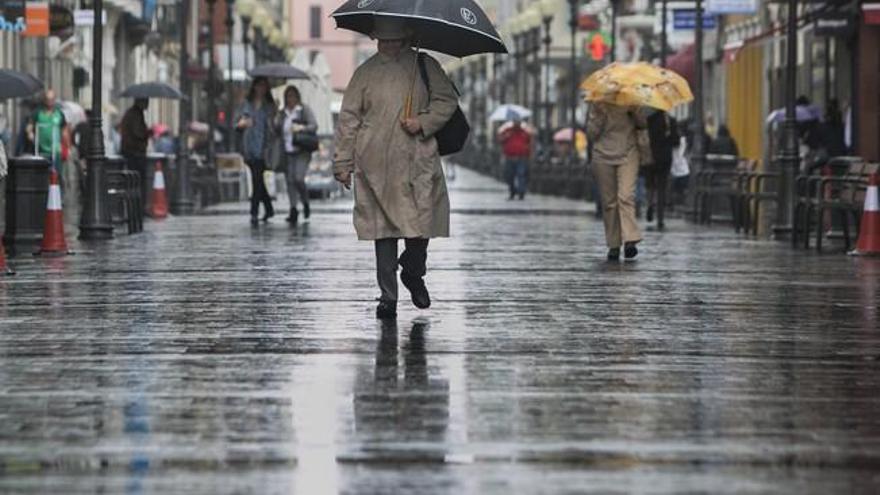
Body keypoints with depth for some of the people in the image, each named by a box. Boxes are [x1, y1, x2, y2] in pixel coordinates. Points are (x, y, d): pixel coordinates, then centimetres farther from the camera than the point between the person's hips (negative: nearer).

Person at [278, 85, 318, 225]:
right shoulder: (282, 113, 14)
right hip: (287, 152, 4)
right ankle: (293, 210, 1)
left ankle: (306, 203, 9)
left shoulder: (305, 110, 2)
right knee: (290, 180, -2)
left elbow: (314, 125, -6)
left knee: (298, 178, -15)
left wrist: (301, 128, -21)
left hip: (302, 151, -4)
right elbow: (278, 131, 18)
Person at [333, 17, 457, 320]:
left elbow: (447, 100, 9)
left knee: (421, 223, -3)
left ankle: (413, 274, 27)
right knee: (383, 229, -1)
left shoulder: (425, 66, 9)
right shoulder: (365, 72, 9)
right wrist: (343, 162, 6)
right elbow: (348, 118, 10)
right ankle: (388, 297, 4)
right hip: (376, 166, 0)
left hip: (417, 161, 0)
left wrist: (423, 122, -9)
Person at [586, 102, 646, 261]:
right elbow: (591, 134, 2)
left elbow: (643, 124, 5)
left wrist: (633, 111, -11)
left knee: (626, 196, -19)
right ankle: (613, 245, 8)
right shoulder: (598, 106, 6)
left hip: (628, 154, -1)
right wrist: (600, 115, -11)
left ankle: (630, 241, -26)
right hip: (603, 156, 1)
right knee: (609, 202, 2)